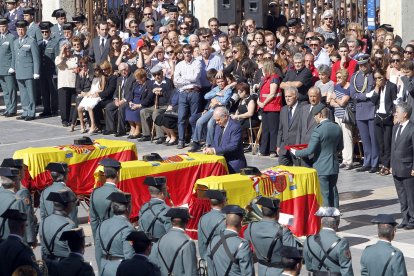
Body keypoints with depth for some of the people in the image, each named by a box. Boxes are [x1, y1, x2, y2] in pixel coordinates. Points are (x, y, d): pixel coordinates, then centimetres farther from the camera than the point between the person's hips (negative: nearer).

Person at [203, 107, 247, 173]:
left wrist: (215, 150, -28)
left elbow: (233, 146, -23)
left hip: (232, 164, -8)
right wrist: (210, 149, -6)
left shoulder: (235, 127, -14)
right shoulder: (218, 126, 12)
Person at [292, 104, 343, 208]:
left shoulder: (318, 130, -19)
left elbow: (310, 150, -18)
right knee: (333, 192, 14)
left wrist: (296, 152, -3)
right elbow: (340, 147, 14)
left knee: (324, 195, 0)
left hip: (322, 168, -7)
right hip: (334, 167, 7)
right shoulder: (337, 128, 3)